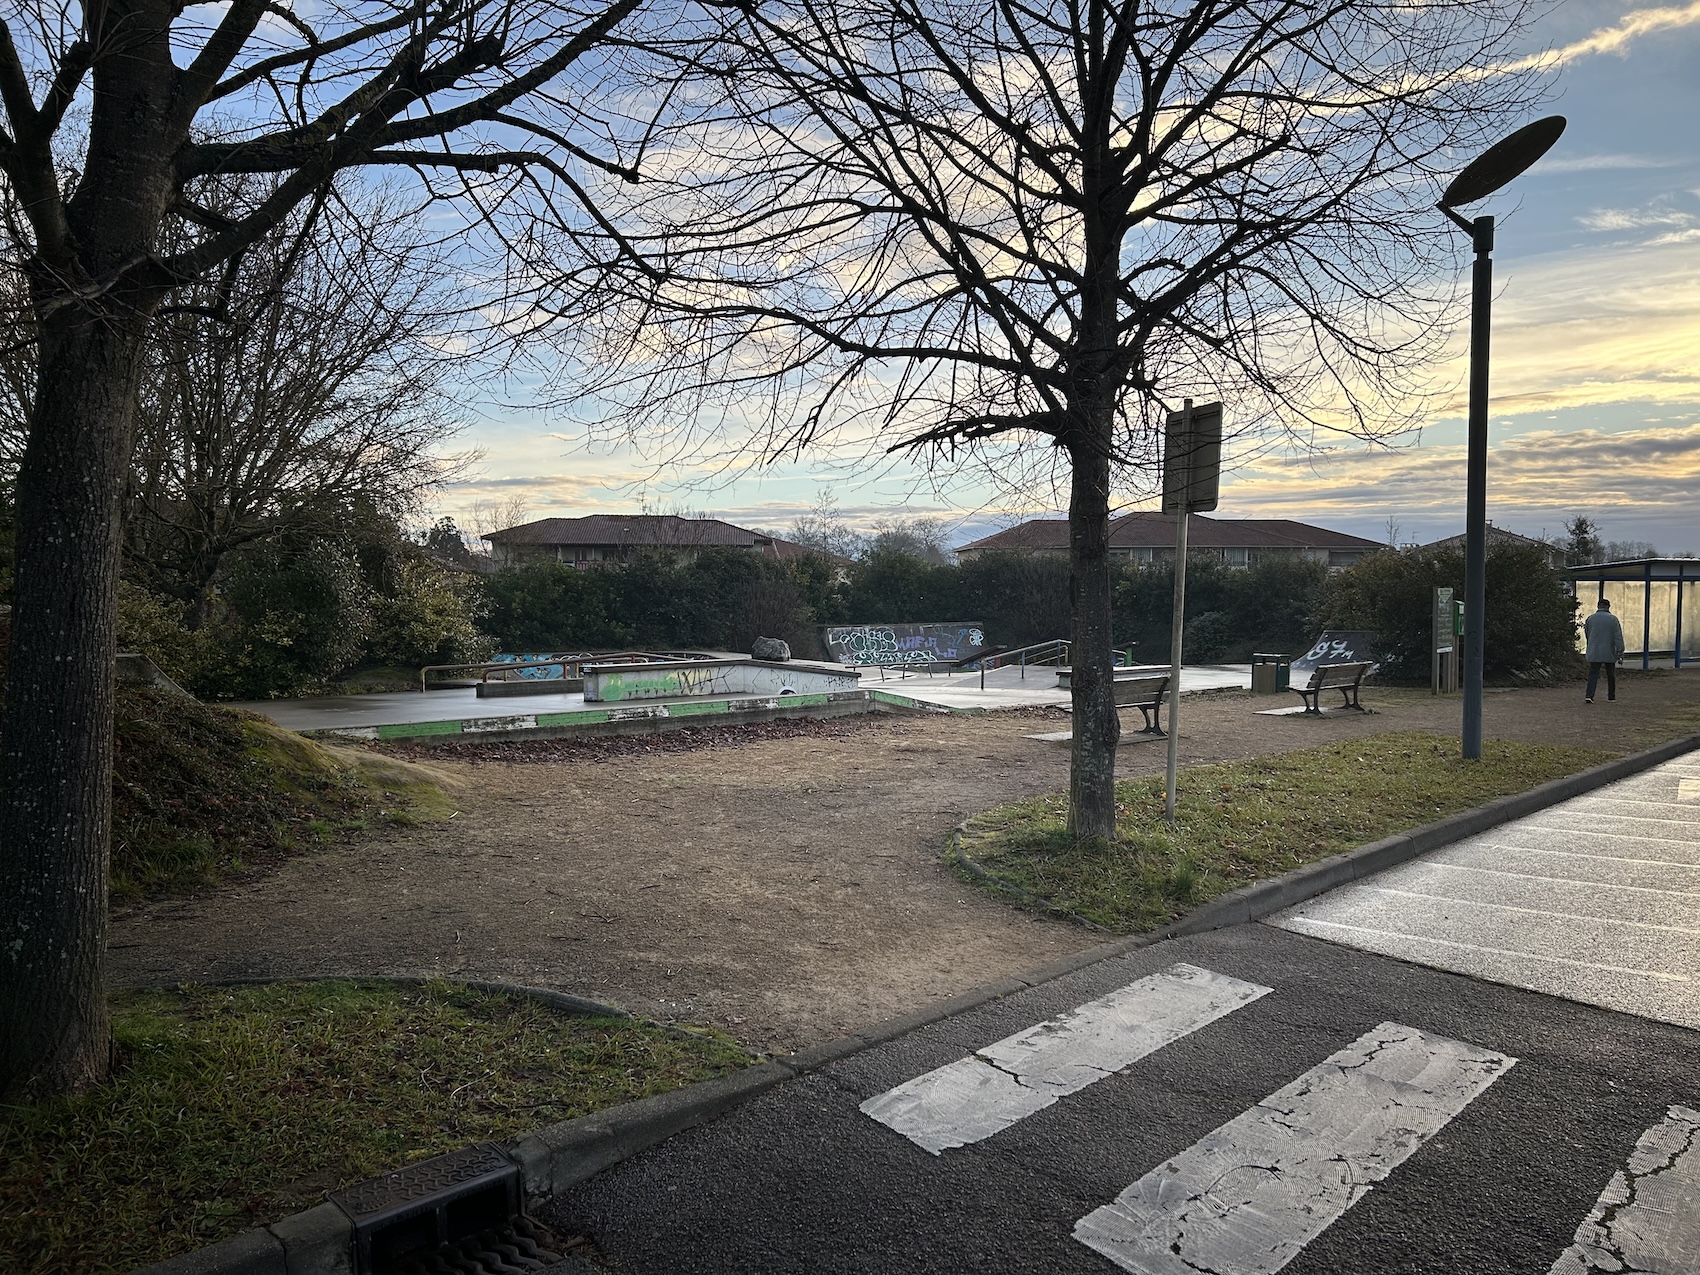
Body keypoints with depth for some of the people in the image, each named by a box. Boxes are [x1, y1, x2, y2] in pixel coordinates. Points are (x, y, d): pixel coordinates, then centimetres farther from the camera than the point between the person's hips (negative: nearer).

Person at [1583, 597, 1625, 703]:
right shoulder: (1613, 619, -6)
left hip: (1594, 653, 1)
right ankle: (1611, 696, 21)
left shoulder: (1590, 619, 3)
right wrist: (1620, 653, -6)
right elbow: (1618, 637, -8)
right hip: (1609, 654, -1)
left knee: (1593, 674, -3)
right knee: (1611, 675, 13)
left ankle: (1589, 695, -17)